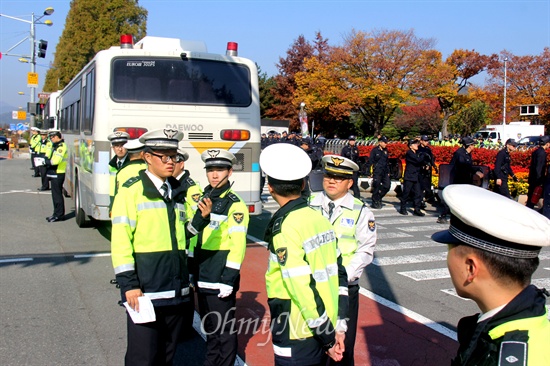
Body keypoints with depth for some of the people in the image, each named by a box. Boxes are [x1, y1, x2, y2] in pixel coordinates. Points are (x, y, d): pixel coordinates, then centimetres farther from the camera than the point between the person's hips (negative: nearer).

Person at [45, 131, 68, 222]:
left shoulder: (61, 146, -16)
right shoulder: (56, 146, 18)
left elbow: (56, 160, -26)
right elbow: (51, 158, 21)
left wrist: (46, 161, -14)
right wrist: (46, 159, 2)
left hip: (58, 174, -10)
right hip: (54, 174, 10)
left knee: (57, 195, -5)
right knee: (55, 194, 15)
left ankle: (59, 215, 0)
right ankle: (57, 214, 22)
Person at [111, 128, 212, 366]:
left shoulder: (177, 192, 13)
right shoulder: (132, 190, -8)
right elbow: (120, 240, -11)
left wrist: (201, 218, 0)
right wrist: (128, 284, -16)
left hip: (176, 289, 6)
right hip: (144, 290, -6)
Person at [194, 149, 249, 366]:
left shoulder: (235, 205, -12)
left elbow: (238, 245, -17)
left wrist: (229, 279, -20)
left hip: (221, 278, -7)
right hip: (202, 276, 7)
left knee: (223, 330, 2)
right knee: (209, 326, 19)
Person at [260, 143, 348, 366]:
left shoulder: (284, 228, -18)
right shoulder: (320, 218, 4)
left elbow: (303, 289, -21)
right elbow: (339, 274, 6)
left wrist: (328, 338, -13)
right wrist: (339, 327, 9)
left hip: (297, 340, -7)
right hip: (324, 334, 7)